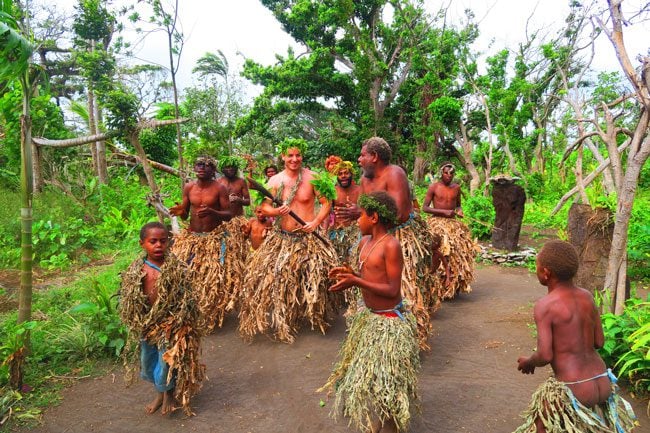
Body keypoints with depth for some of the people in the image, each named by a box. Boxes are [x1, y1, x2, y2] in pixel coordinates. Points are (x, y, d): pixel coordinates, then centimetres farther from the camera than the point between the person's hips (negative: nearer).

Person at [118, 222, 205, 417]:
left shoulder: (177, 269, -17)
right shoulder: (135, 271, -5)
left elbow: (186, 301, -13)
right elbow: (128, 301, 5)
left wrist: (174, 324, -15)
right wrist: (137, 325, 2)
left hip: (170, 325, -4)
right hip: (146, 326, 5)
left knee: (166, 363, 5)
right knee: (148, 363, 19)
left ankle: (169, 392, 36)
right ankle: (160, 392, 46)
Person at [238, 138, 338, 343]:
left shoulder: (312, 178, -5)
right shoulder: (275, 180, 2)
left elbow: (326, 203, -2)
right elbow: (264, 207, 4)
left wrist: (315, 223, -14)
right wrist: (277, 211, -17)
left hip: (307, 238, -2)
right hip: (281, 238, 2)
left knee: (314, 279, -5)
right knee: (275, 278, 0)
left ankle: (317, 318, 21)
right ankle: (279, 322, 19)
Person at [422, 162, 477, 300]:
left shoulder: (456, 187, 11)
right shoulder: (433, 187, -3)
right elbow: (424, 207, -6)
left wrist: (459, 211, 0)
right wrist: (444, 212, -14)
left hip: (453, 222, 5)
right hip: (437, 221, -5)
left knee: (461, 249, -8)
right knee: (441, 251, -17)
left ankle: (454, 287, 4)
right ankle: (439, 288, -9)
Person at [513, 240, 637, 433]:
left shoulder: (544, 306, -17)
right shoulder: (587, 297, 2)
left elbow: (544, 356, -19)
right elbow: (599, 342, 10)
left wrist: (528, 362, 2)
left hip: (572, 393, -7)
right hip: (603, 385, 7)